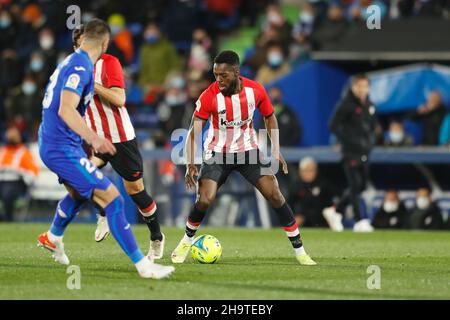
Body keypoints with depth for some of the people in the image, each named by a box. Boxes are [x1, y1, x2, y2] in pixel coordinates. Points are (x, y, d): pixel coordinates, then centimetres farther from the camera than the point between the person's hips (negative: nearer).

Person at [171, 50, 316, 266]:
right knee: (204, 200, -18)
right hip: (217, 153, -2)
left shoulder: (255, 90, -12)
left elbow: (269, 117, 6)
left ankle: (299, 250, -1)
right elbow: (194, 131, -18)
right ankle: (187, 242, 11)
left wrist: (275, 150, -2)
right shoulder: (209, 96, -19)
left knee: (274, 195, -10)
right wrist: (190, 164, -28)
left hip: (248, 151, 2)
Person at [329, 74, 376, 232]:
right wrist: (349, 141, -16)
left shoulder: (369, 105, 13)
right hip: (350, 151, -8)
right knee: (355, 185, -11)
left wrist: (370, 140, 9)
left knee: (361, 185, 9)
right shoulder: (346, 104, -9)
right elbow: (333, 125, -11)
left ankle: (336, 211, 23)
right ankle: (359, 221, -11)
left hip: (364, 152, 8)